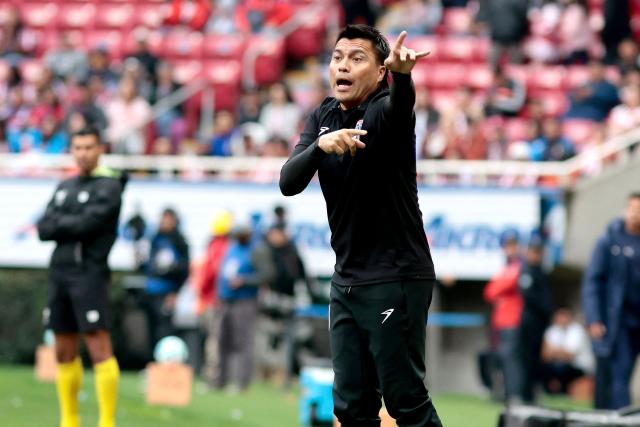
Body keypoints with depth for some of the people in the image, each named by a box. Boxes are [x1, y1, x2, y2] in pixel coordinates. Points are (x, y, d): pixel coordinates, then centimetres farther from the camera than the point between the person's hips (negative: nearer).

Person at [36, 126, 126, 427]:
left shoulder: (109, 186, -3)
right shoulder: (64, 187, 17)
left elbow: (88, 223, -16)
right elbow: (43, 230, 8)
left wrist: (59, 223, -1)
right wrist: (72, 225, -8)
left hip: (89, 274, -7)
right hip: (59, 274, 7)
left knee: (99, 348, -12)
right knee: (64, 353, 9)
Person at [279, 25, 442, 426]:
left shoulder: (385, 111, -12)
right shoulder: (324, 117, 8)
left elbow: (400, 104, -38)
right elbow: (289, 182, -5)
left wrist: (402, 74, -62)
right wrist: (320, 144, -25)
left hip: (394, 281, -7)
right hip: (347, 282, 7)